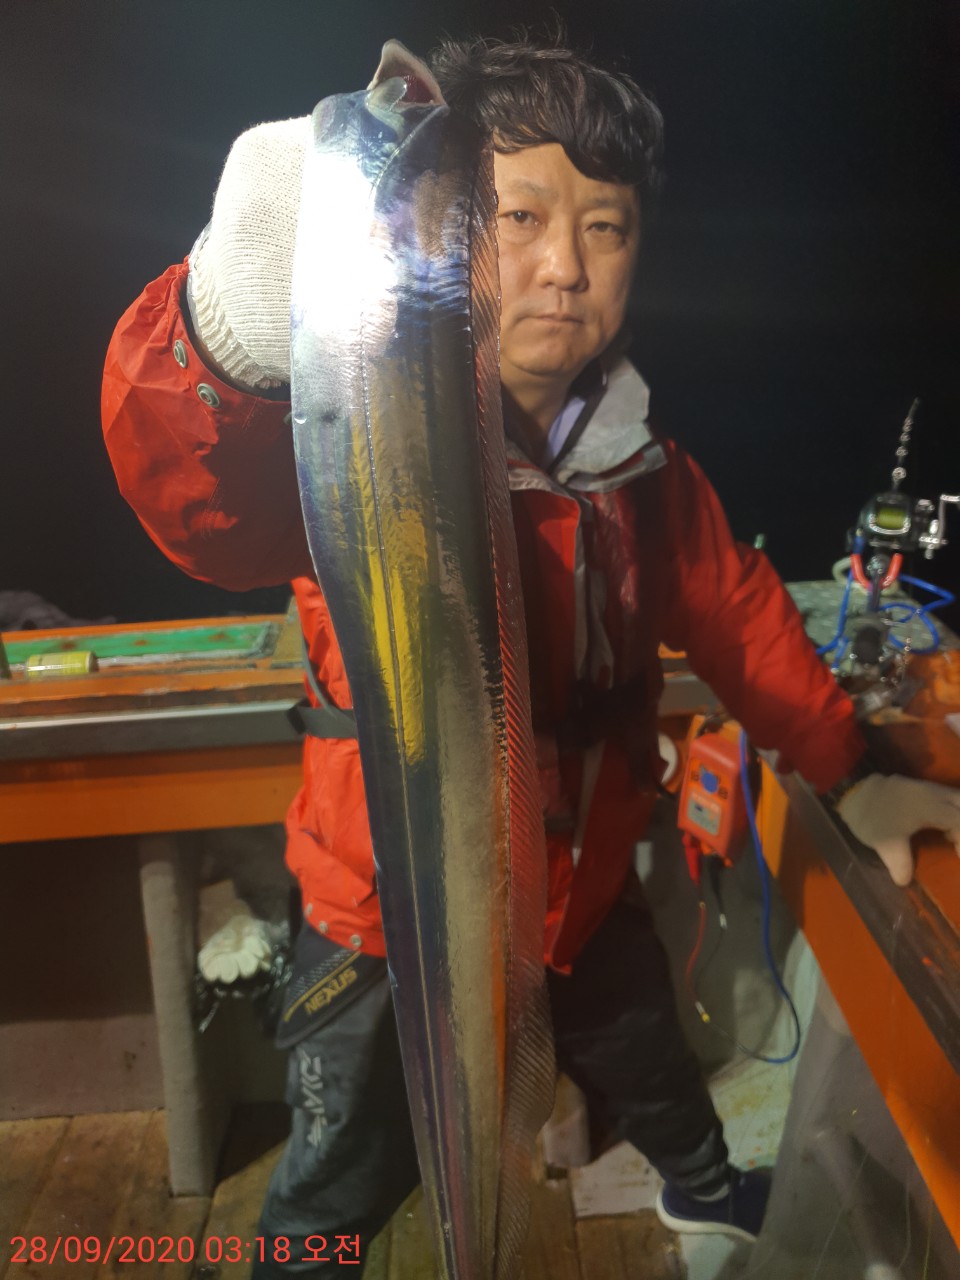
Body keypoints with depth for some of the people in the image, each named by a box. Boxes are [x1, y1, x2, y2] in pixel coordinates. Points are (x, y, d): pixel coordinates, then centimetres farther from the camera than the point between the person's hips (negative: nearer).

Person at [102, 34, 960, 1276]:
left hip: (580, 891, 6)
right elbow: (199, 495, -47)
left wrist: (851, 773, 10)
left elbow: (736, 613, 5)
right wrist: (241, 311, -68)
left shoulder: (639, 463, -8)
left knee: (648, 1067, 34)